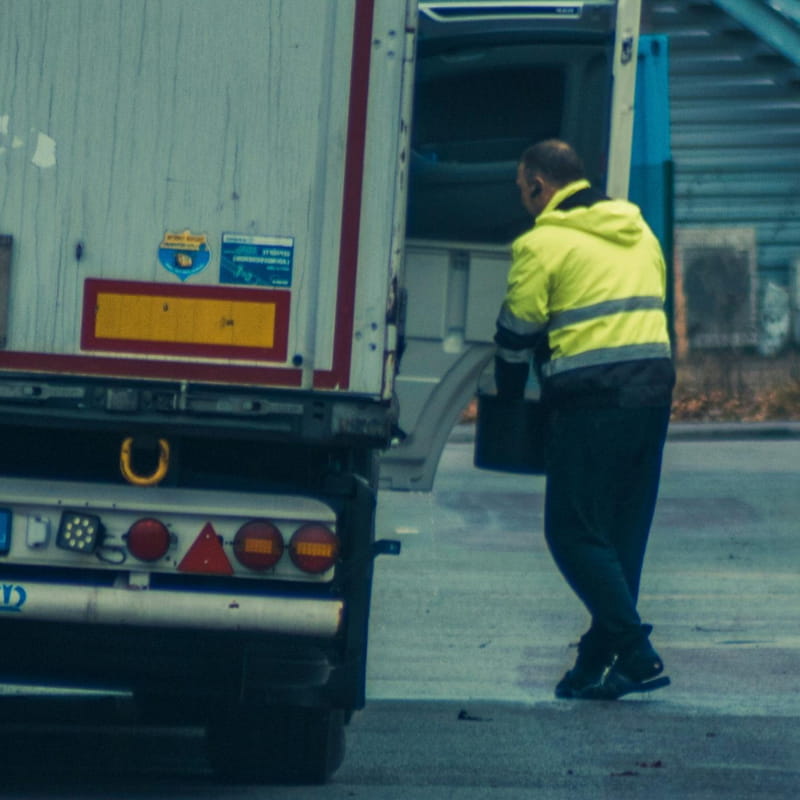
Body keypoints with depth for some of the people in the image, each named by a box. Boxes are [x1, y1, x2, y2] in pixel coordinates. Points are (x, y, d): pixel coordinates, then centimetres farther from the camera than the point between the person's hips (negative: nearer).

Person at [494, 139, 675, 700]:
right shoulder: (639, 233, 18)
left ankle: (637, 654, -10)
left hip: (592, 401, -7)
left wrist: (509, 400, 17)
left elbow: (518, 334, 1)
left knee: (574, 532, -1)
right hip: (655, 390, 7)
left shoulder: (543, 243, -4)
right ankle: (596, 663, 12)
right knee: (624, 533, 11)